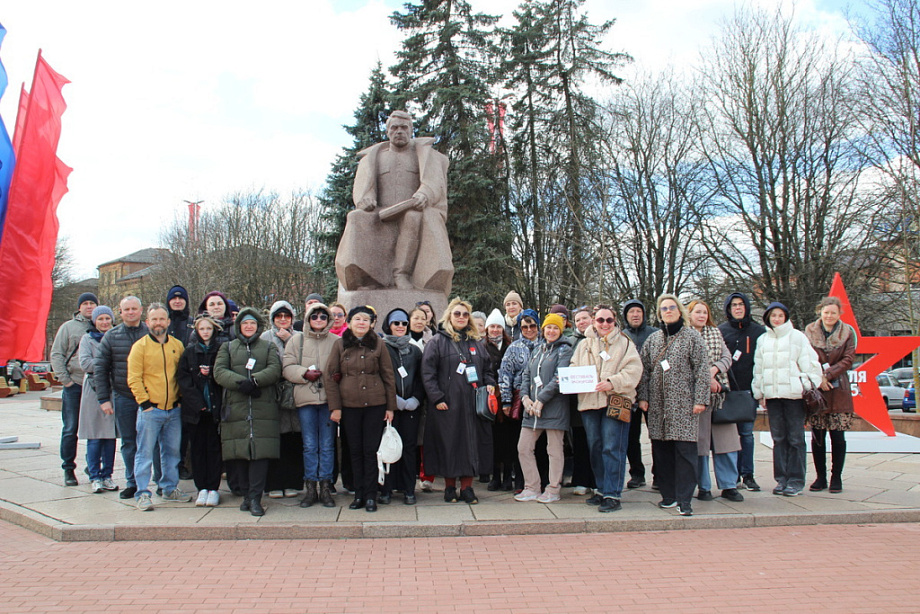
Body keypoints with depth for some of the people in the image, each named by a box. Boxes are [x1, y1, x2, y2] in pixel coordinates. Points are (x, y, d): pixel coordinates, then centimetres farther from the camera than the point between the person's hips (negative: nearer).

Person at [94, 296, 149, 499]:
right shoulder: (111, 336, 5)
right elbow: (100, 368, 5)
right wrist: (103, 398, -1)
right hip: (123, 397, 2)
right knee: (128, 442, 10)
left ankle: (161, 480, 14)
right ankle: (132, 482, 21)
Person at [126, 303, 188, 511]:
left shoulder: (177, 345, 8)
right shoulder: (140, 346, -3)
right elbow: (134, 378, -6)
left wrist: (181, 399, 7)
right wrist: (144, 402, -11)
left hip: (174, 409, 4)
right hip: (150, 409, -4)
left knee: (172, 451, 12)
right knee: (145, 453, -1)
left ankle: (170, 488, 24)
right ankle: (143, 493, 6)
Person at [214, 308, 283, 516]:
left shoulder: (268, 347, 18)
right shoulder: (228, 347, 18)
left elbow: (275, 370, 0)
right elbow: (219, 372, 2)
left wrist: (254, 380, -16)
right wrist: (241, 383, -16)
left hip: (263, 408, -1)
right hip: (235, 408, 1)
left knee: (261, 451, -9)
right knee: (239, 453, -1)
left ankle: (255, 498, -6)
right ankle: (246, 494, 13)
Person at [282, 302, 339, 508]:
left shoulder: (336, 341, 6)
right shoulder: (297, 340, 9)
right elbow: (287, 367, 4)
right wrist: (305, 373, -12)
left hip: (329, 398, 0)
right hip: (305, 399, 1)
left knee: (327, 445, 4)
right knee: (309, 445, 5)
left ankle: (325, 488, 13)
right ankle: (310, 488, 14)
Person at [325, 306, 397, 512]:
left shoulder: (378, 344, 4)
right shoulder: (340, 345, 4)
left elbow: (388, 376, 6)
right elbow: (331, 377, 3)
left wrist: (390, 406, 2)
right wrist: (334, 406, -3)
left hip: (375, 404, -1)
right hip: (349, 405, 1)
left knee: (371, 450, 2)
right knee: (355, 451, 8)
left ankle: (371, 496, 11)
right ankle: (359, 495, 18)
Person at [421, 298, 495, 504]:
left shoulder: (476, 342, 16)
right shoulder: (437, 342, 1)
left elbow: (487, 368, 23)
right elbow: (427, 373, -5)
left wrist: (489, 384, 4)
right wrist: (437, 398, -12)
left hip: (471, 403, 4)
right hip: (447, 404, -4)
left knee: (471, 443, 3)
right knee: (448, 443, 1)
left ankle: (467, 487, 11)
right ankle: (450, 487, 13)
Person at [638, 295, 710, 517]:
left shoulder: (692, 337, 2)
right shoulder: (653, 339, 13)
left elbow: (702, 370, -2)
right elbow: (644, 369, 12)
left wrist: (700, 399, -9)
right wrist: (643, 397, 4)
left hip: (683, 404, -4)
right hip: (658, 405, 4)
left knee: (684, 450, -7)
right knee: (661, 451, 5)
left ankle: (684, 500, -1)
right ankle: (668, 495, 16)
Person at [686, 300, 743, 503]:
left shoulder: (715, 332, 16)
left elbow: (727, 358, 9)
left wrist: (714, 370, -8)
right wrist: (705, 379, -15)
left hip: (719, 391, 5)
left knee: (726, 439, 3)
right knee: (700, 440, 1)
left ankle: (729, 486, 12)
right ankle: (704, 487, 11)